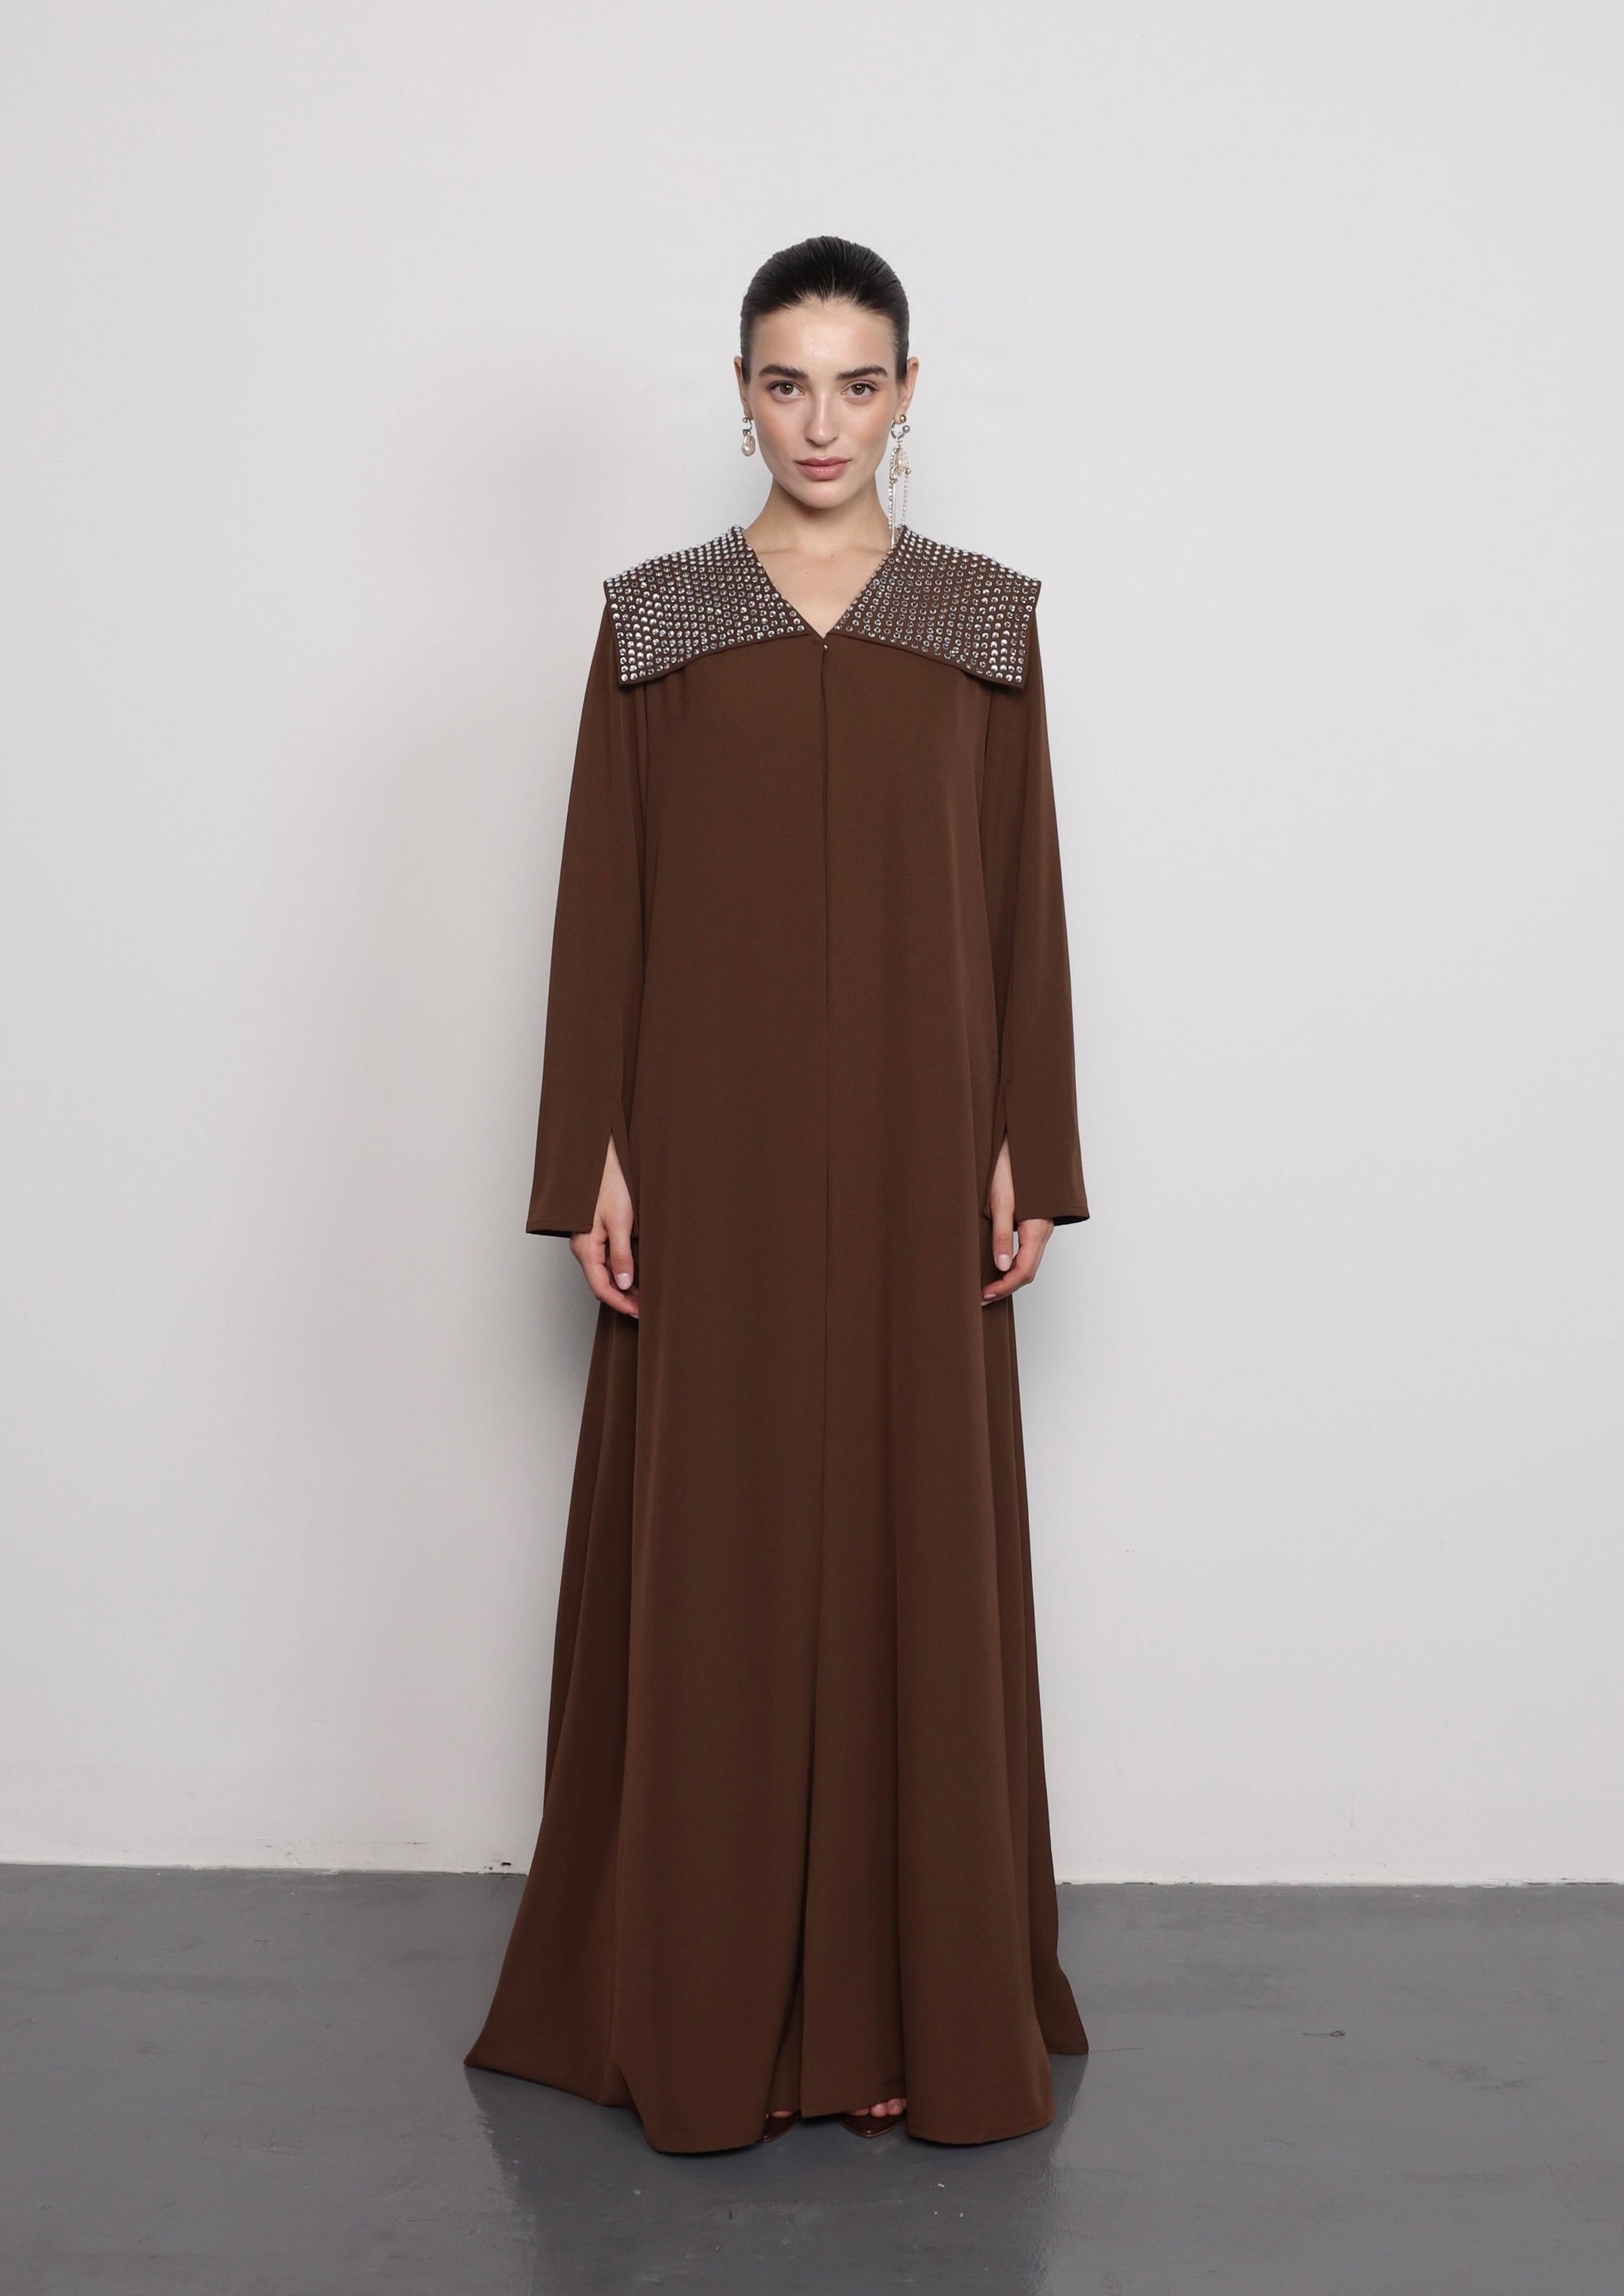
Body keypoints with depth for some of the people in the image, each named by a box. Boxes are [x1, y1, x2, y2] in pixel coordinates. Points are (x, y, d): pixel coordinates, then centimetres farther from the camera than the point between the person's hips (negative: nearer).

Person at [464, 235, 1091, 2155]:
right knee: (712, 1554, 3)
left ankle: (911, 1996, 19)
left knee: (914, 1547, 5)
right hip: (715, 1147, 0)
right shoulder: (653, 620, 5)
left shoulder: (987, 621, 7)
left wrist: (1025, 1154, -1)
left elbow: (1021, 899, 5)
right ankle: (708, 2004, 19)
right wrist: (595, 1160, -4)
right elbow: (604, 900, 3)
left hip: (911, 1147, 1)